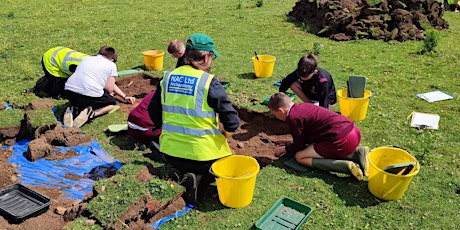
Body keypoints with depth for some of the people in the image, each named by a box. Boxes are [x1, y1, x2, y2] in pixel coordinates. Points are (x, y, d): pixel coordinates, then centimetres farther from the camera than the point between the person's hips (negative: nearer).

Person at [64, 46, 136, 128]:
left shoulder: (87, 59, 28)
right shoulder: (111, 65, 8)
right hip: (90, 96, -6)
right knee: (112, 102, 24)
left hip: (70, 93, 6)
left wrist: (125, 97, 39)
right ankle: (91, 114, -4)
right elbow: (109, 89, 1)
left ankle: (73, 109, 7)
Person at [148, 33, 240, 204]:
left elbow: (153, 111, 9)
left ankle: (182, 176, 3)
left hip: (170, 151, 5)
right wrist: (223, 136, 6)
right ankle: (199, 181, -1)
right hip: (202, 154, -4)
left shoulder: (168, 77, 0)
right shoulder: (209, 83, -15)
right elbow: (232, 122, -15)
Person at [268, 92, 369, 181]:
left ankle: (346, 166, -12)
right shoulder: (303, 106, 18)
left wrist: (284, 149, 18)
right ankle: (357, 152, 12)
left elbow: (300, 145, 1)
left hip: (342, 140, -10)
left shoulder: (292, 117, -9)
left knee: (300, 157, 0)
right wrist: (293, 143, 33)